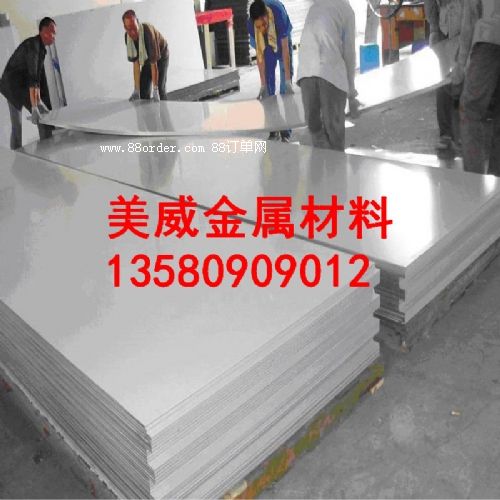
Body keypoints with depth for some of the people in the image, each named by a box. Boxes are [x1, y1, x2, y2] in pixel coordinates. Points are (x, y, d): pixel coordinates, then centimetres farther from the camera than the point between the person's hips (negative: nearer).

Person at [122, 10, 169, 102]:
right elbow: (136, 63, -21)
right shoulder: (128, 37, -23)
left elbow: (154, 63, -39)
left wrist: (155, 90, -41)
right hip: (146, 58, 5)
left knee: (160, 88, -17)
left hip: (161, 56, -5)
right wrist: (136, 90, -25)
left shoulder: (147, 31, -39)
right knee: (143, 88, -1)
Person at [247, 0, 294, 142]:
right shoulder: (251, 24, -33)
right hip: (266, 45, 2)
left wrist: (288, 80, -37)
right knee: (269, 84, 0)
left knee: (285, 84, -7)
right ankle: (273, 129, 7)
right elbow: (260, 55, -26)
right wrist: (263, 84, -27)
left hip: (282, 41, -2)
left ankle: (285, 130, -3)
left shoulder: (278, 13, -40)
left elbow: (285, 48, -36)